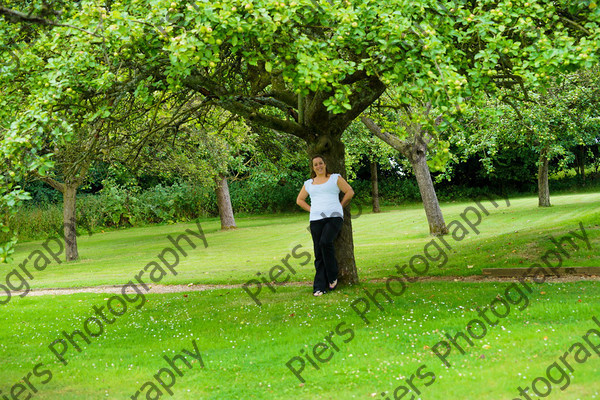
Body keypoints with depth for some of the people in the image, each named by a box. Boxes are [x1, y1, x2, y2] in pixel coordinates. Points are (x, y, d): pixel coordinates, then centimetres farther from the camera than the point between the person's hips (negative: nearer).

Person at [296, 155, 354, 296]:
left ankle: (332, 276, -9)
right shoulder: (309, 184, 18)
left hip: (334, 217, -4)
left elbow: (350, 192, 6)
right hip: (316, 219, 4)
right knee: (319, 254, -1)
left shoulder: (335, 178, 8)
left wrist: (339, 207, 5)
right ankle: (319, 287, -1)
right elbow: (299, 200, 26)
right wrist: (311, 210, 13)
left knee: (325, 242, -27)